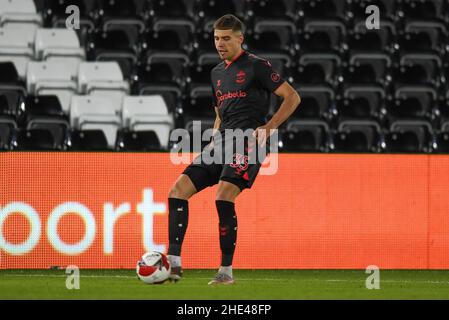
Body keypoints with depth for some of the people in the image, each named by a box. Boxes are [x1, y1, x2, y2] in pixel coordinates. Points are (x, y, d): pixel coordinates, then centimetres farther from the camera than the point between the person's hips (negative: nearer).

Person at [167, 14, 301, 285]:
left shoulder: (256, 66, -1)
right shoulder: (217, 73, 21)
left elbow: (292, 97, -3)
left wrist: (268, 128, -11)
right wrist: (215, 133, 13)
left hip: (248, 141, -8)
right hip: (223, 143, 8)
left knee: (224, 194, -26)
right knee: (179, 189, -6)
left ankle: (227, 271, -19)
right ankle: (174, 264, -8)